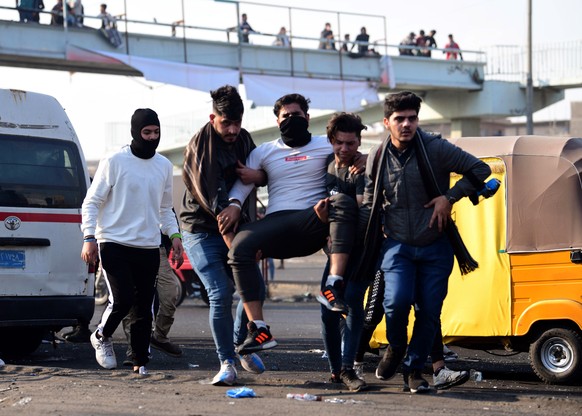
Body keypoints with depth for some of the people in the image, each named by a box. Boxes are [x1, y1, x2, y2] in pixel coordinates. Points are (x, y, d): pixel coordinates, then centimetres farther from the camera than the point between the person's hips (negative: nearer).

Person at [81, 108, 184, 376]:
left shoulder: (164, 166, 12)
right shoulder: (114, 162, -5)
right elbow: (91, 202, -2)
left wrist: (174, 235, 8)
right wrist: (89, 237, -13)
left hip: (149, 248, 5)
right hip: (114, 244, -5)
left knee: (144, 307, 3)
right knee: (122, 299, -16)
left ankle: (141, 361, 12)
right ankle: (101, 337, 13)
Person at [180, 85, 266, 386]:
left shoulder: (243, 139, 4)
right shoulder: (200, 146, -17)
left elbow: (263, 172, 17)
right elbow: (212, 199, -23)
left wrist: (259, 177, -9)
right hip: (202, 231, -6)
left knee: (255, 289, 2)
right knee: (221, 294, -15)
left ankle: (242, 345, 26)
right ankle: (227, 363, -5)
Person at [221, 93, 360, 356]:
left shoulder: (326, 146, 15)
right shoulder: (265, 152, 20)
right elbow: (243, 181, 13)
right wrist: (234, 204, -7)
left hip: (313, 224, -1)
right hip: (277, 223, 2)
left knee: (344, 202, -34)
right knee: (239, 247, -28)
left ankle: (334, 285, -44)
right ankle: (259, 330, -32)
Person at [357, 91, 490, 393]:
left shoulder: (436, 149, -8)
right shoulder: (377, 158, 2)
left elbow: (480, 169, -5)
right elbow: (370, 205, 13)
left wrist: (449, 197, -12)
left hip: (435, 246, 0)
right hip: (397, 245, 0)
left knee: (429, 311, 0)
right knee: (397, 301, -20)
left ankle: (413, 369, 19)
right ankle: (395, 347, 11)